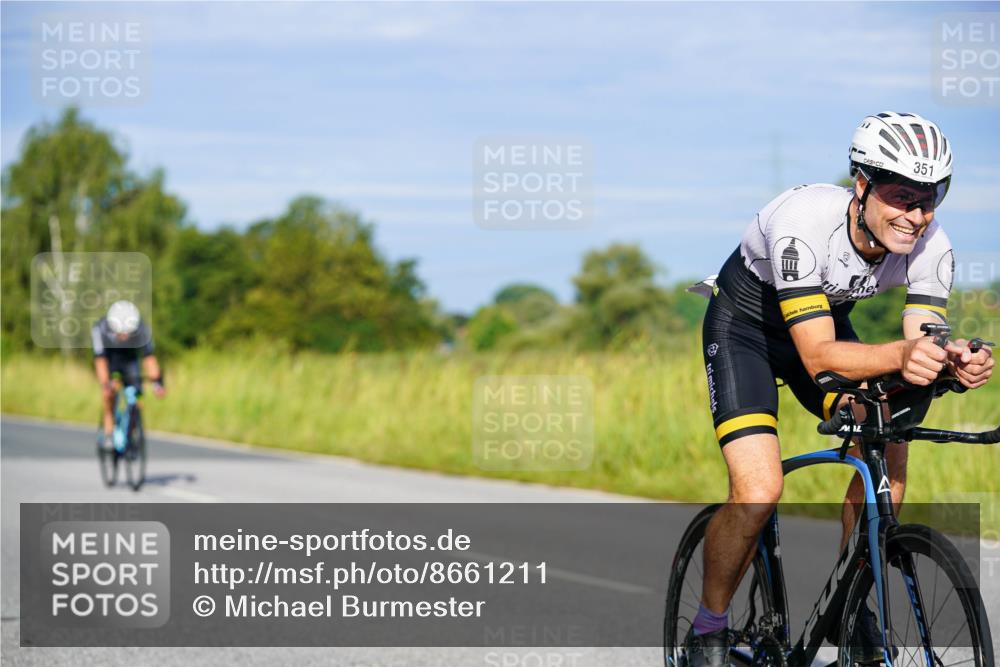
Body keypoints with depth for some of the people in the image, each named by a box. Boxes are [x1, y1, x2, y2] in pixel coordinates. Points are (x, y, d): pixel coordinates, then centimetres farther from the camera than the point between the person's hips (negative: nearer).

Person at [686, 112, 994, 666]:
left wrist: (955, 361, -50)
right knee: (759, 491, -21)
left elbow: (924, 343, -25)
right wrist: (901, 355, -59)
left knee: (886, 448, -19)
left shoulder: (930, 248, -22)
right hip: (745, 324, -5)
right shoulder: (803, 224, -38)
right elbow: (818, 355, -41)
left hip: (825, 318, 5)